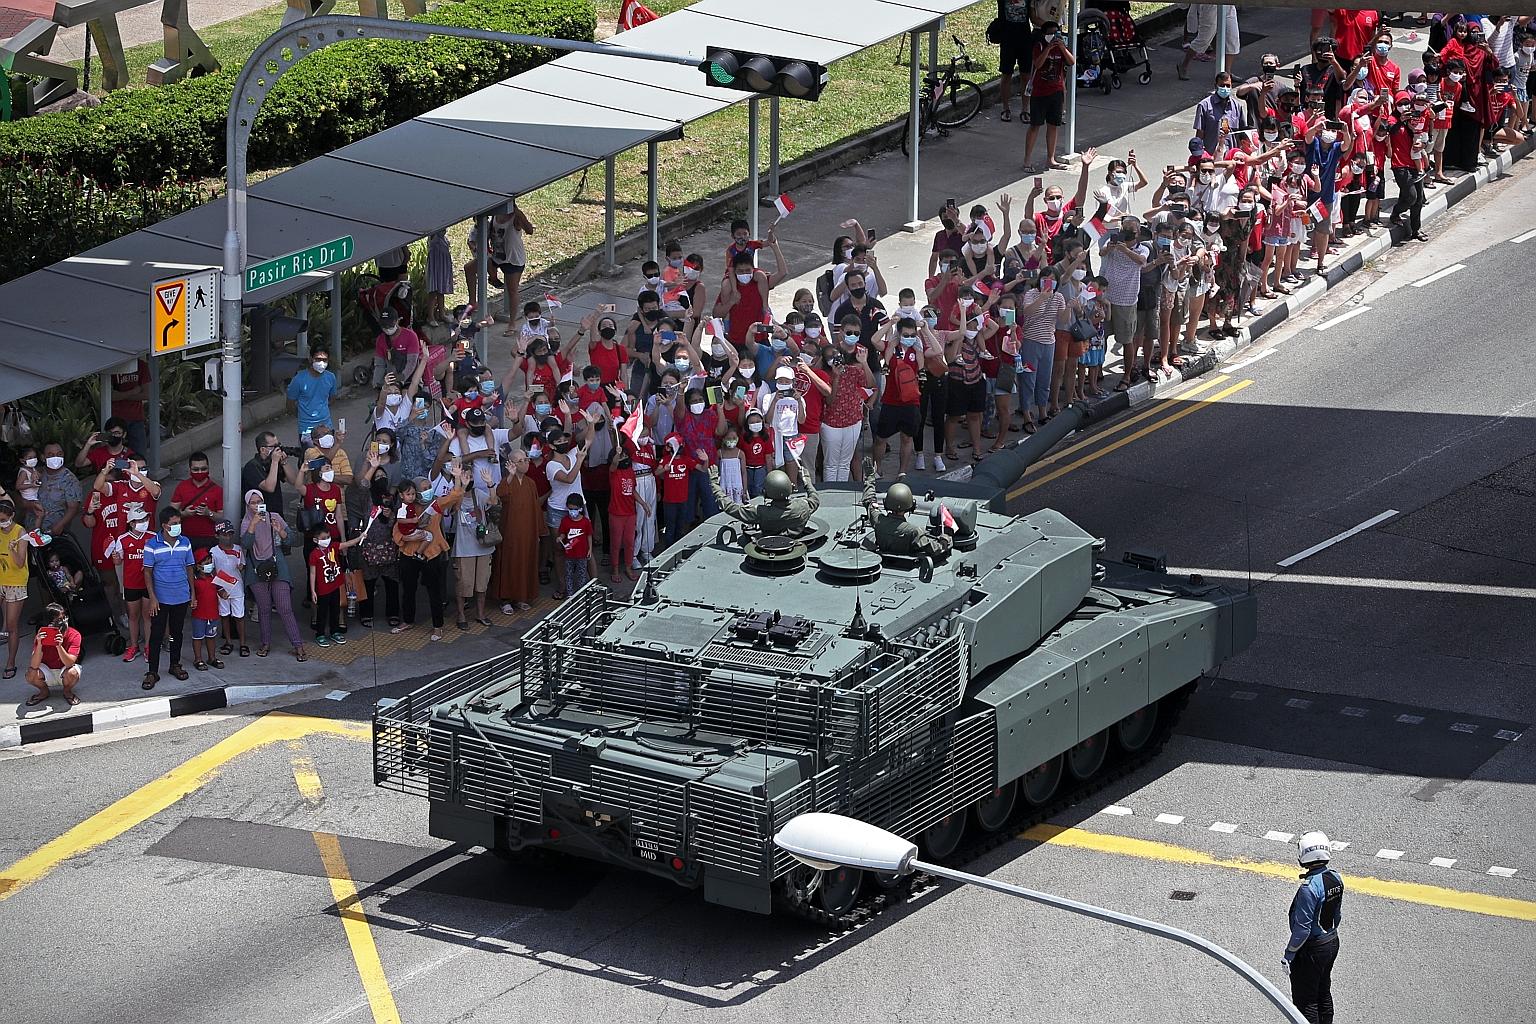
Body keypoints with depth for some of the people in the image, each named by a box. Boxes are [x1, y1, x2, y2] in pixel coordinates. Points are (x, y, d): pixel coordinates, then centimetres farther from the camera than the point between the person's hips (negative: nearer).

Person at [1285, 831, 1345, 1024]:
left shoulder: (1309, 888, -29)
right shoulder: (1336, 878, -4)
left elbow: (1302, 927, -26)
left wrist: (1289, 955, -16)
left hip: (1312, 948, -9)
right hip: (1332, 942, 9)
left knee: (1305, 1001, 4)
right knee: (1324, 993, 23)